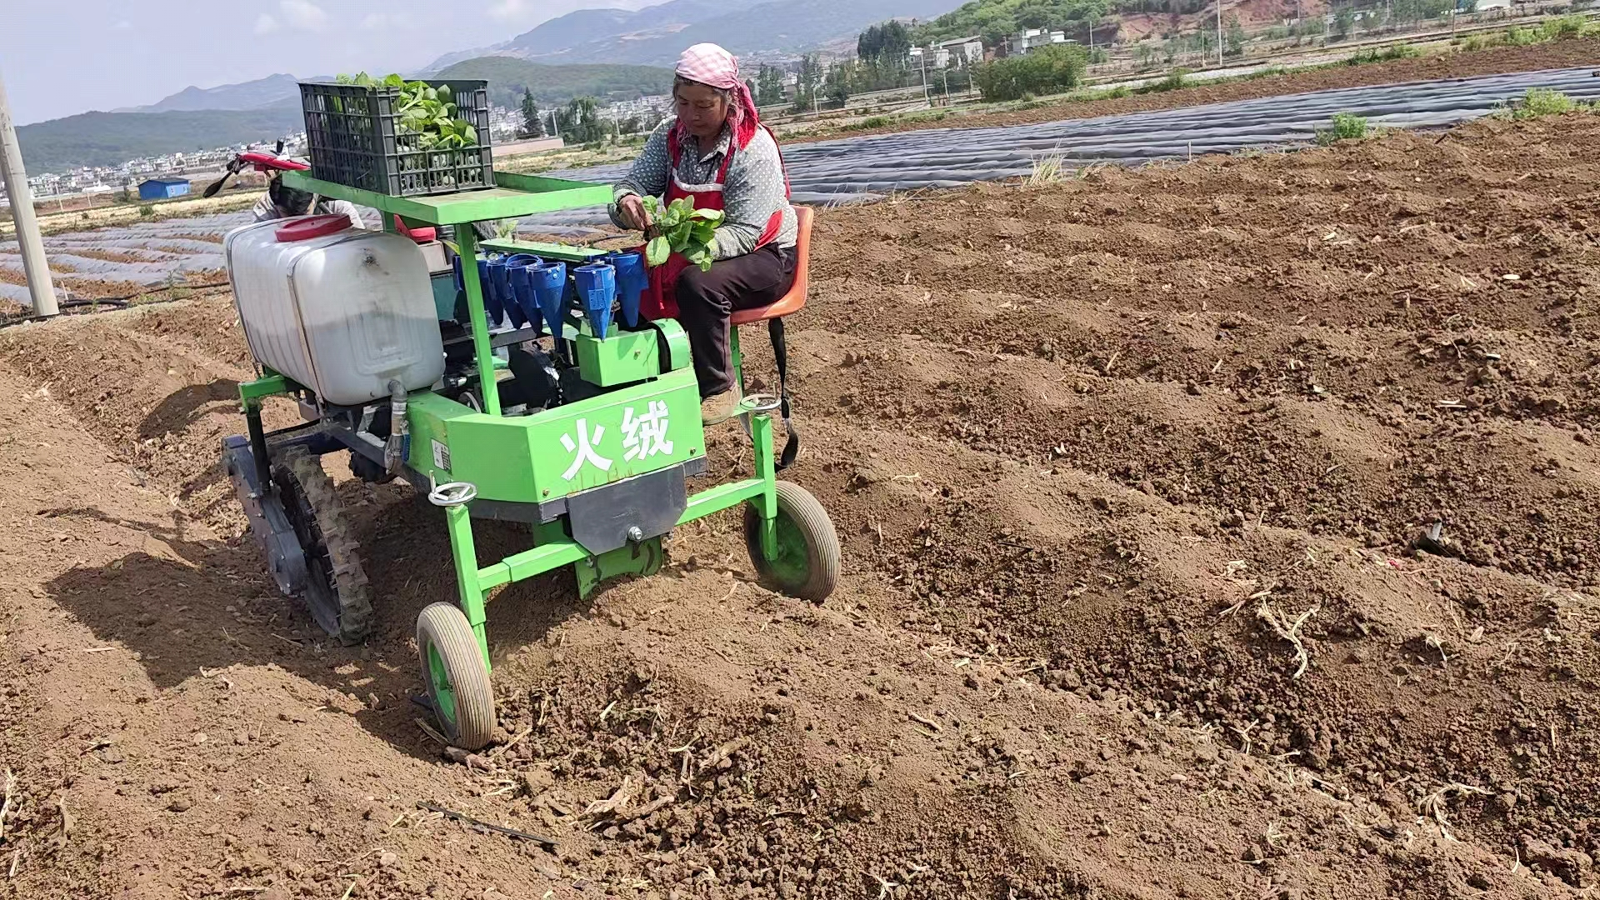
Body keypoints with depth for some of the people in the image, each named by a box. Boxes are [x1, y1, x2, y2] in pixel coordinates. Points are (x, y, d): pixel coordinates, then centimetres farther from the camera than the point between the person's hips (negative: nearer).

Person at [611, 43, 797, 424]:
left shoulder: (755, 149, -21)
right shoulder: (670, 136, -2)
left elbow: (744, 233, -27)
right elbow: (632, 183, -5)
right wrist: (626, 203, -31)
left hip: (763, 255, -6)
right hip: (686, 253, 6)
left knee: (698, 283, -36)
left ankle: (718, 389, -18)